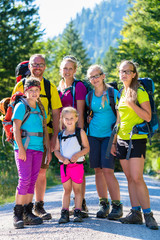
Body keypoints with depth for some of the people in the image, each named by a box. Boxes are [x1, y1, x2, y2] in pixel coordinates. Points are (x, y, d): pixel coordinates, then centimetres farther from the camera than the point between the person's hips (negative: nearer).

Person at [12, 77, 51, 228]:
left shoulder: (40, 108, 16)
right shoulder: (21, 106, -2)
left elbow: (45, 130, 19)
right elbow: (16, 128, -8)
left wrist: (49, 149, 14)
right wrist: (21, 148, -15)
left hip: (38, 149, 6)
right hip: (24, 147, -6)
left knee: (32, 181, 5)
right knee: (25, 179, -13)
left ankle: (28, 213, 8)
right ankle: (17, 214, -10)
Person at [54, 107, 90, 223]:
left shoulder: (80, 132, 1)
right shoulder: (60, 134, 9)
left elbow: (87, 148, 0)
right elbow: (56, 150, 10)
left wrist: (78, 155, -16)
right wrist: (62, 158, -10)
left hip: (77, 164, -3)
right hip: (64, 165, 3)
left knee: (77, 189, 3)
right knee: (66, 189, 7)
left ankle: (78, 212, 7)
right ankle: (65, 213, 8)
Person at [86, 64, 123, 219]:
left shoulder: (113, 93, -2)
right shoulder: (89, 96, 9)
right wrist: (88, 119, 4)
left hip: (109, 135, -4)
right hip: (93, 135, 4)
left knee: (107, 170, -13)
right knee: (98, 170, 3)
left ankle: (117, 206, -5)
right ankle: (103, 204, 13)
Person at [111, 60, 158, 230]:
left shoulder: (140, 92, -5)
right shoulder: (120, 93, 14)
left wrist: (131, 104, -20)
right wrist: (113, 142, 14)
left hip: (137, 139, -6)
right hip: (121, 140, 6)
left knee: (137, 178, -13)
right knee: (129, 178, 5)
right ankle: (135, 213, 9)